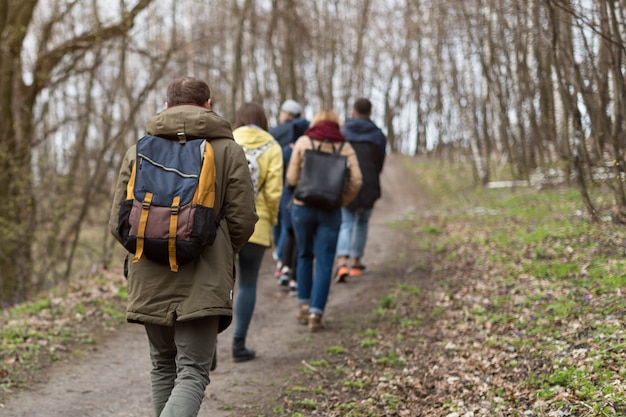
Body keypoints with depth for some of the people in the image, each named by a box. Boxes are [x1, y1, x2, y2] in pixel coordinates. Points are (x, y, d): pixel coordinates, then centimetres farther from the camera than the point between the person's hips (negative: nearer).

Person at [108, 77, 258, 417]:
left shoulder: (139, 151, 5)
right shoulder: (228, 150, 0)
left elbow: (118, 223, 4)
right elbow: (242, 220, -3)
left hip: (150, 283, 3)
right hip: (203, 283, -3)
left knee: (163, 366, 20)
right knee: (192, 373, -2)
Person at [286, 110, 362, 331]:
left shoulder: (304, 141, 1)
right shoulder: (345, 147, 4)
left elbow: (292, 178, -3)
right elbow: (356, 180, -7)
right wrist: (341, 201, 7)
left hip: (303, 207, 0)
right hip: (330, 212, 0)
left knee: (305, 256, 20)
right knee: (324, 263, 4)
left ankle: (304, 305, 22)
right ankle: (315, 314, -2)